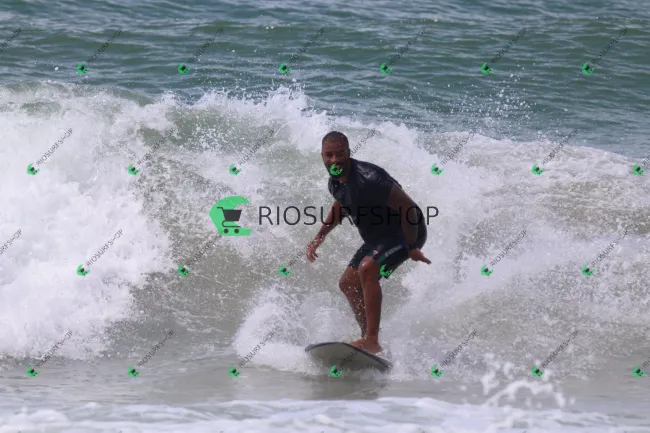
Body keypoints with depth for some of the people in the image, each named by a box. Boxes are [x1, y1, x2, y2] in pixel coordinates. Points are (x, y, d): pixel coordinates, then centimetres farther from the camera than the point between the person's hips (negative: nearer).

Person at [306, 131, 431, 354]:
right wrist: (318, 238, 14)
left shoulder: (368, 178, -31)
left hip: (406, 233, -10)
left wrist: (411, 248, -23)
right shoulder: (335, 182, -3)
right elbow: (340, 207, 21)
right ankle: (369, 340, 19)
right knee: (348, 283, 9)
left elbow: (407, 207, -29)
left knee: (367, 268, -30)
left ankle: (372, 341, -33)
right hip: (378, 236, 10)